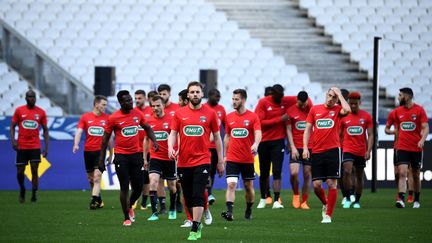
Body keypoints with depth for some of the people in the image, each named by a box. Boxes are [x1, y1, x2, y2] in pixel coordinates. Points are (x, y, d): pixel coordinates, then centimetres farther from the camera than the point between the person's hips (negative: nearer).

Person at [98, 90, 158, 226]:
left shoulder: (137, 114, 3)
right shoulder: (114, 118, -8)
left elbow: (147, 128, 20)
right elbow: (105, 139, -1)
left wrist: (154, 141, 2)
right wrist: (101, 159, -1)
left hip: (136, 154, 4)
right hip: (121, 156, -4)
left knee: (138, 187, 5)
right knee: (124, 187, -3)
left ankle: (130, 207, 35)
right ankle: (127, 218, 7)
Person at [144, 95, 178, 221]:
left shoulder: (170, 120, -7)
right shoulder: (149, 121, 3)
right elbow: (146, 140, 14)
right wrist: (145, 158, 13)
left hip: (170, 158, -1)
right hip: (155, 157, 1)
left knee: (171, 186, 11)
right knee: (153, 182, -17)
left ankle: (172, 210, 34)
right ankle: (154, 213, -16)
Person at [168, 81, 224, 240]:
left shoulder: (210, 113, 2)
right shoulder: (179, 113, 6)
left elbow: (217, 137, 8)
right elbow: (173, 133, 6)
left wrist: (220, 161, 8)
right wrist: (170, 147, -16)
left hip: (202, 160, -3)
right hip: (183, 162, 3)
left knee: (198, 196, -13)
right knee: (188, 197, 10)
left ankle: (194, 230, -13)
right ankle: (197, 223, 29)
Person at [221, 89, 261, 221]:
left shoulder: (253, 117, -4)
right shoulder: (229, 117, 7)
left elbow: (258, 133, -17)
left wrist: (255, 144, -38)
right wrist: (225, 155, 14)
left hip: (248, 159, -1)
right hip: (232, 159, 1)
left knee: (249, 186, 11)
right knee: (231, 185, -14)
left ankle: (248, 211, 30)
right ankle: (229, 212, -23)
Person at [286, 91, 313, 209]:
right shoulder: (290, 111, 0)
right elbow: (288, 130, 1)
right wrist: (293, 147, -7)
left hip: (310, 147, 1)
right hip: (296, 147, -1)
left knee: (307, 174, 0)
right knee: (293, 173, -15)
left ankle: (304, 202, 7)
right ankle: (296, 195, 11)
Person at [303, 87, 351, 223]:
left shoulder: (337, 110, 4)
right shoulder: (315, 109, 11)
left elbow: (347, 110, -21)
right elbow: (307, 129, 12)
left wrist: (339, 94, -9)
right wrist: (305, 147, 1)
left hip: (333, 150, -2)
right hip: (317, 152, 2)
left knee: (332, 183, -4)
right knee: (316, 184, -1)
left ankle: (328, 215, 2)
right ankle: (325, 205, 27)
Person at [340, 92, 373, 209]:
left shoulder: (366, 116, 2)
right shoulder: (343, 116, 2)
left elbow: (370, 135, 1)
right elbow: (339, 135, 9)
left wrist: (368, 151, -9)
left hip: (361, 152, 1)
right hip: (348, 150, -1)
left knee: (359, 176, 8)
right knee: (347, 172, -21)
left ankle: (357, 201, 19)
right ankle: (347, 199, -13)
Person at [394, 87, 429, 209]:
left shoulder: (419, 110, -5)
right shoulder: (398, 111, 6)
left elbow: (425, 128, -9)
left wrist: (422, 140, -26)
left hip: (416, 148, -2)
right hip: (402, 148, 2)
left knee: (416, 176, 10)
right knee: (402, 173, -15)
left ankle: (416, 200, 24)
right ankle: (401, 199, -24)